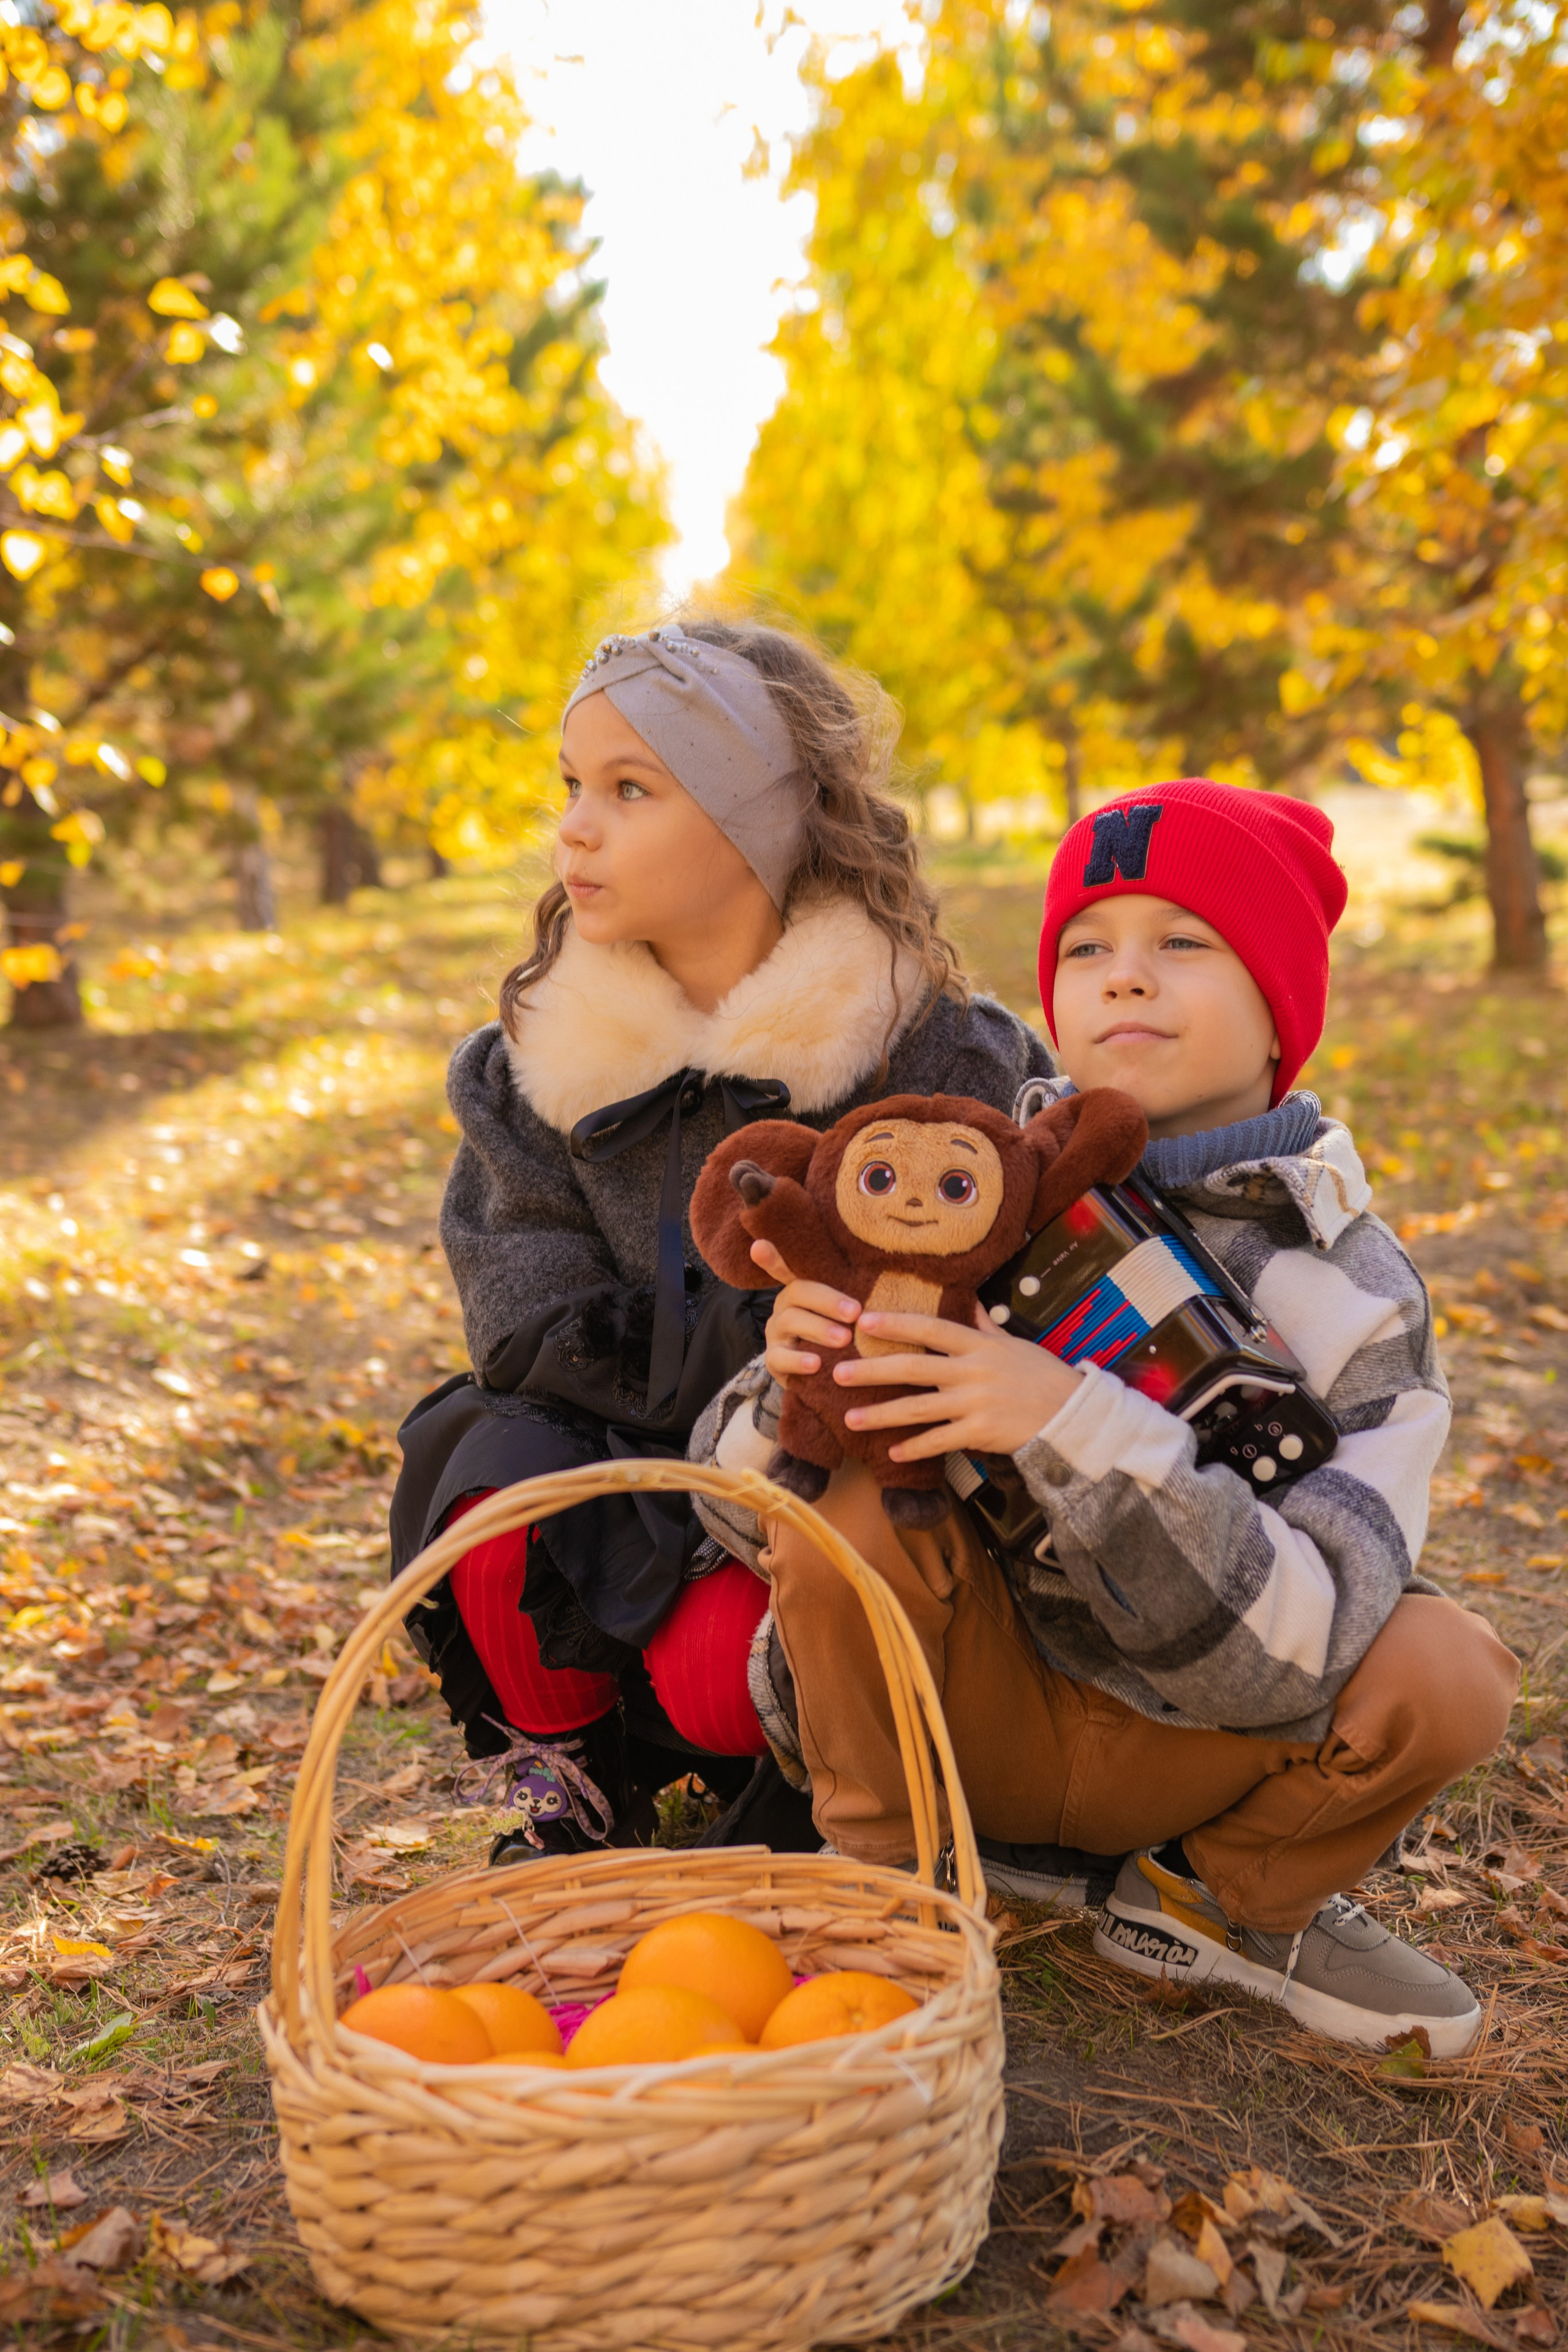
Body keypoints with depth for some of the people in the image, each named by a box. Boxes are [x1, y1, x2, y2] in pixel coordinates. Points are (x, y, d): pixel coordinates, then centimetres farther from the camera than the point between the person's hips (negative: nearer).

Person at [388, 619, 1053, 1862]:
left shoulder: (935, 1056, -14)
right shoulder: (538, 1060, -1)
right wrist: (753, 1351, -21)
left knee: (719, 1668, -29)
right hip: (644, 1471, 3)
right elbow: (534, 1327, -9)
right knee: (499, 1471, -26)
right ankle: (563, 1792, 1)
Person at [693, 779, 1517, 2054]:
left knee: (1444, 1676, -26)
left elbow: (1290, 1660, -25)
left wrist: (1077, 1429, -39)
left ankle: (1218, 1900, 5)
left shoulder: (1354, 1288, -12)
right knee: (851, 1499, -28)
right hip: (965, 1714, 0)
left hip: (1180, 1748, 0)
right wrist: (793, 1388, -31)